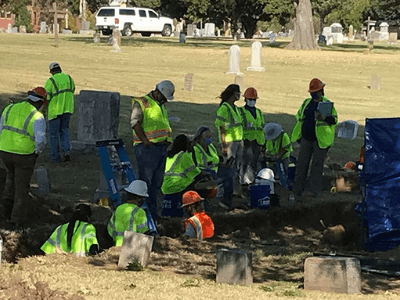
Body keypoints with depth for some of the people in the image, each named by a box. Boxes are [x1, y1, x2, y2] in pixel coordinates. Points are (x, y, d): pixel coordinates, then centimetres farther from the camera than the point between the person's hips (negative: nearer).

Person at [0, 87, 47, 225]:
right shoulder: (37, 117, -14)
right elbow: (41, 140, -23)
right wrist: (38, 151, -1)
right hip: (24, 155, -4)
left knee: (12, 176, 29)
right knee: (22, 184, 13)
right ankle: (19, 216, 20)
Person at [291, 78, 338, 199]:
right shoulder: (306, 103, 12)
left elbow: (334, 119, -16)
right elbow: (299, 116, 26)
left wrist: (324, 117, -34)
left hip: (320, 140, -5)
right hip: (306, 139, 5)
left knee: (317, 166, -1)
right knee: (301, 165, 5)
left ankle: (315, 192, 5)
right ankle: (297, 191, 10)